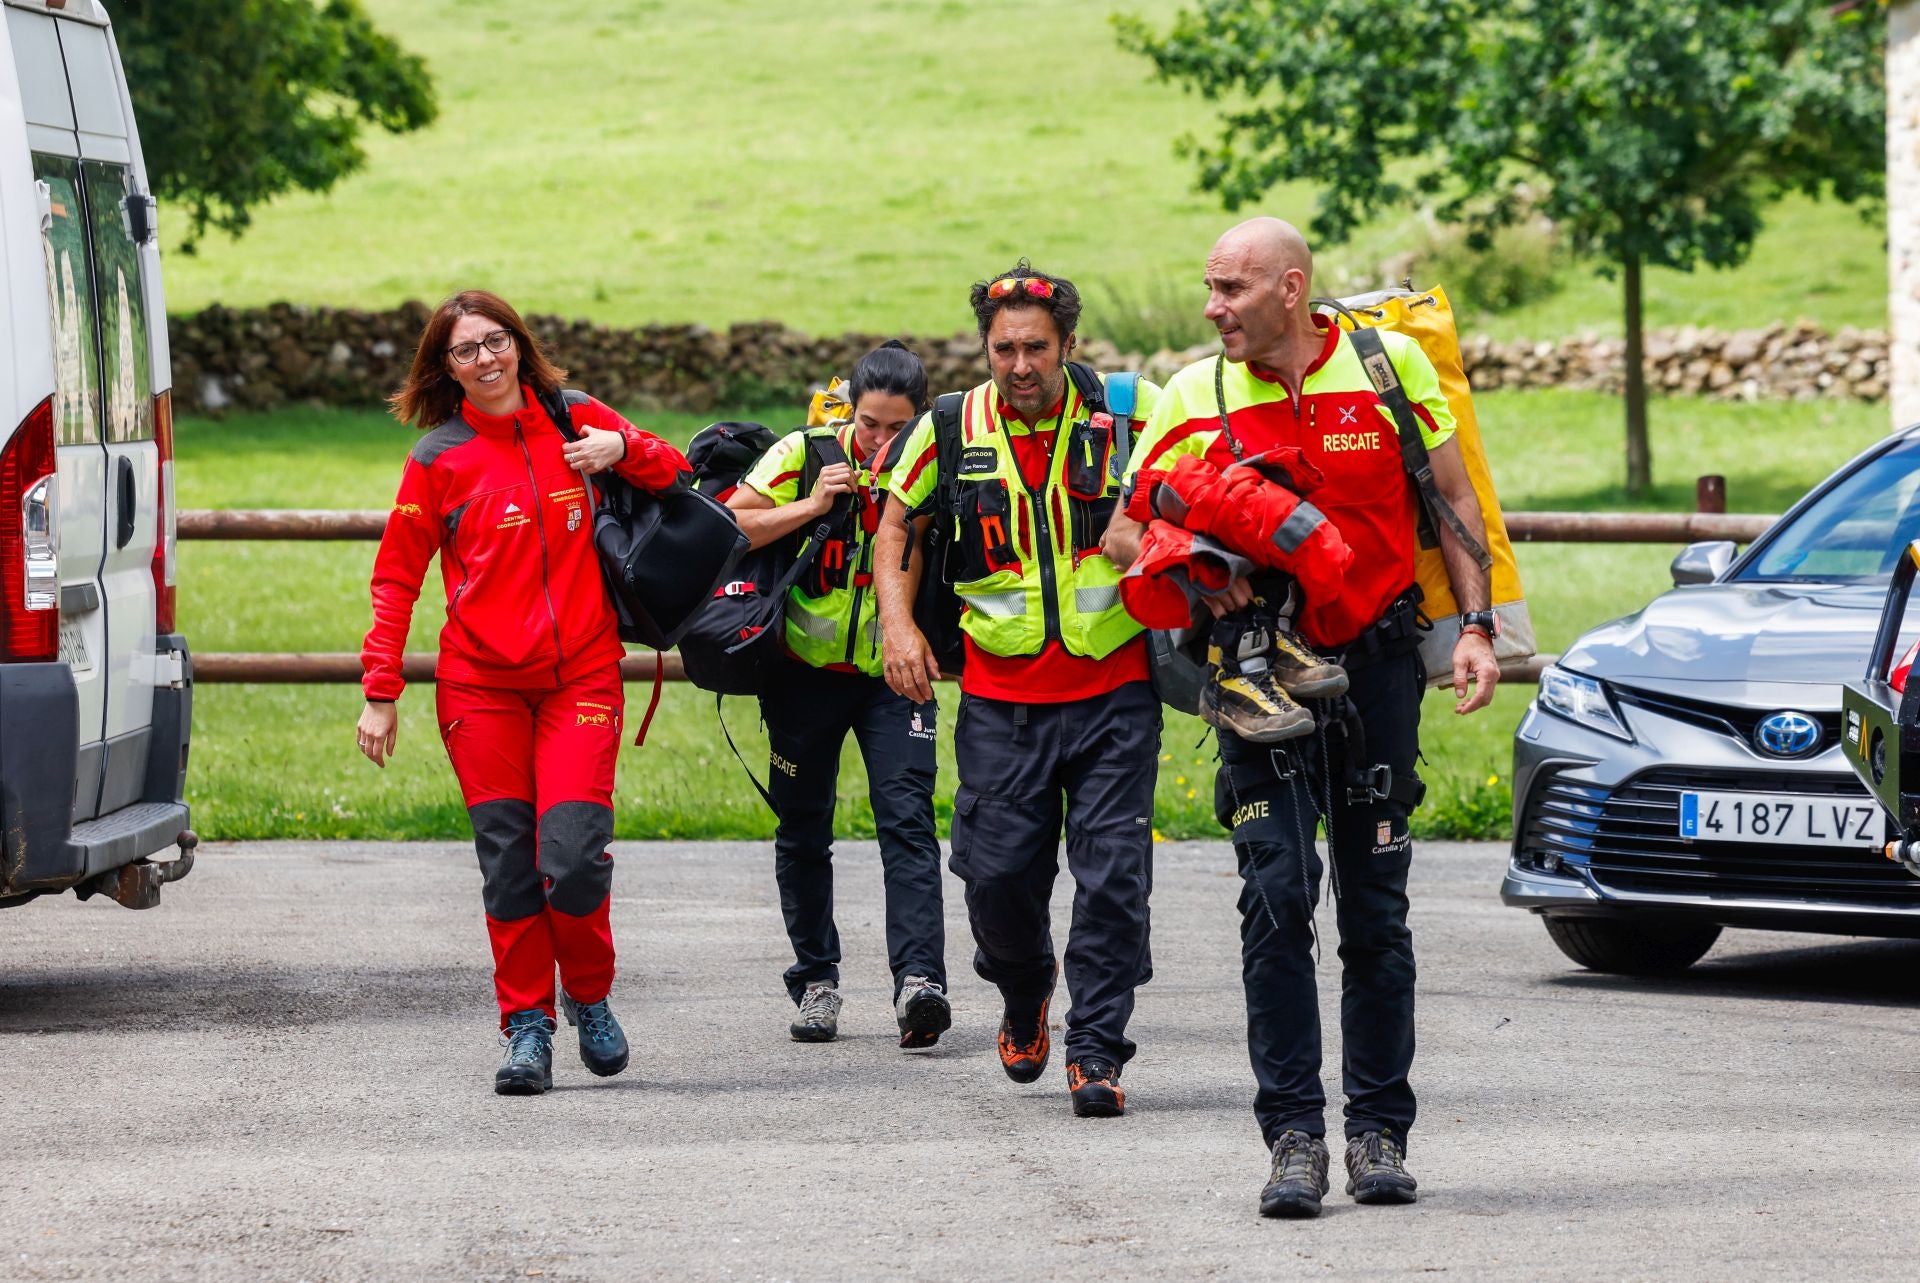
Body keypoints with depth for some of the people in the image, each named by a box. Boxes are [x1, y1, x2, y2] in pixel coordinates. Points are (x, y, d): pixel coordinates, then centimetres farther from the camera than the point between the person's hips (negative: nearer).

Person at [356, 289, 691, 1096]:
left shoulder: (576, 423, 6)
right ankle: (526, 1026, 8)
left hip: (580, 675, 0)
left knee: (573, 856, -12)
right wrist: (380, 692, -2)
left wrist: (622, 448, -5)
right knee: (508, 863, -2)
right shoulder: (439, 458, 1)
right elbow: (396, 579, 4)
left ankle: (588, 995, 13)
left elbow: (674, 478, 17)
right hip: (481, 687, 0)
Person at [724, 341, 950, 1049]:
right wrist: (813, 506, -19)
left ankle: (918, 979, -25)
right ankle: (816, 981, 22)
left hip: (894, 672, -1)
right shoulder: (806, 453, -8)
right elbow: (727, 527, -11)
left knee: (907, 818, -16)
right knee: (804, 832, 8)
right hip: (807, 671, 1)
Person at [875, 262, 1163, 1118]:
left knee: (1112, 875, -7)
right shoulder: (950, 432, 0)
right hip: (1001, 696, 1)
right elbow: (898, 526, 14)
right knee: (999, 872, 0)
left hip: (1114, 690, -1)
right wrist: (897, 622, 1)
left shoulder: (1130, 414, -4)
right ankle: (1023, 991, 31)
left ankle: (1095, 1049, 1)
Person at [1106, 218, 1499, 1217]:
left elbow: (1453, 500, 6)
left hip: (1378, 659, 0)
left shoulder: (1391, 365, -2)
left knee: (1375, 906, 6)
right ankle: (1294, 1135, -5)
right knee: (1276, 898, -8)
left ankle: (1380, 1129, 13)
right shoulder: (1195, 396, -1)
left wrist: (1475, 627, -2)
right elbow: (1124, 533, 5)